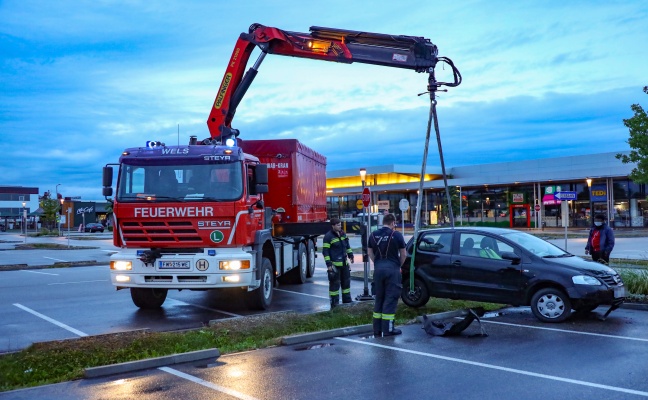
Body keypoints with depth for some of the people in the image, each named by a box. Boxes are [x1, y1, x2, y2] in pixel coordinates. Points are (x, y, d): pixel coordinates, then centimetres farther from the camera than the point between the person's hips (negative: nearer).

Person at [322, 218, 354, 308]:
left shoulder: (343, 234, 9)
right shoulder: (328, 236, -13)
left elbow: (347, 245, 24)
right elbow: (325, 251, -14)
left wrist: (350, 255, 18)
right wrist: (328, 264, -18)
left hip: (344, 263, 8)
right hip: (334, 264, -8)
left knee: (346, 282, 15)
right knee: (335, 284, -2)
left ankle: (347, 301, 27)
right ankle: (334, 304, 6)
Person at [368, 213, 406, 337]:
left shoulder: (373, 235, 6)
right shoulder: (396, 235, -6)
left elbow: (370, 252, 11)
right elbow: (403, 254, -1)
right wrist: (399, 265, 13)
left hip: (378, 269, 4)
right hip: (392, 269, -4)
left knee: (379, 298, 14)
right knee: (390, 299, 1)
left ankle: (377, 329, 18)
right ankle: (388, 329, 1)